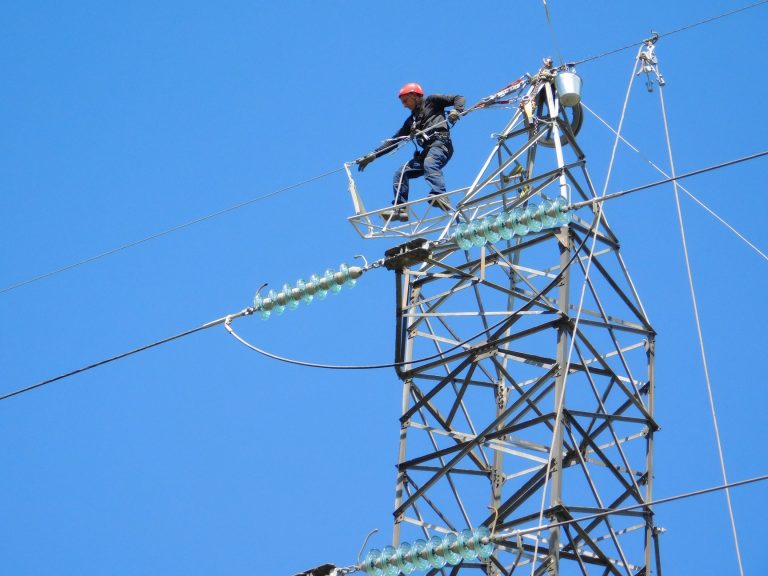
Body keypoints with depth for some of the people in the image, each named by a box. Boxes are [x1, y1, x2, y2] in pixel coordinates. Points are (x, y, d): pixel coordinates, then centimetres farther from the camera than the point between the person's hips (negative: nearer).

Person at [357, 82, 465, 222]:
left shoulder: (431, 101, 15)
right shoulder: (411, 121, 31)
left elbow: (458, 99, 9)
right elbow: (394, 141, 28)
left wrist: (456, 111, -14)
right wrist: (373, 155, 20)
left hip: (440, 143, -7)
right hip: (426, 151, 7)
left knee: (429, 164, -36)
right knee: (401, 173, -5)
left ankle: (439, 197, -58)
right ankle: (399, 209, -9)